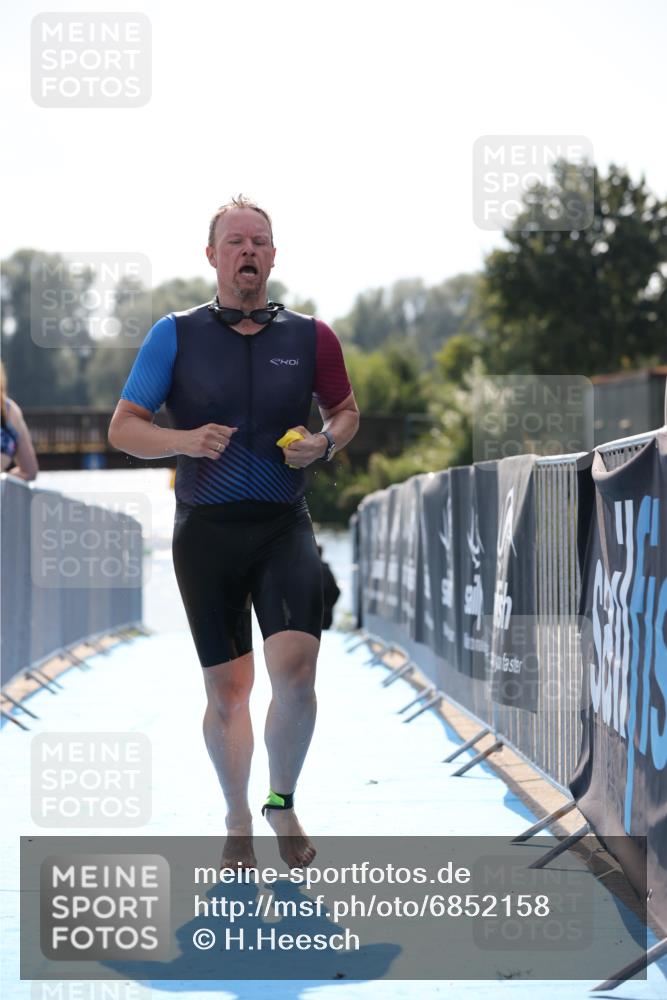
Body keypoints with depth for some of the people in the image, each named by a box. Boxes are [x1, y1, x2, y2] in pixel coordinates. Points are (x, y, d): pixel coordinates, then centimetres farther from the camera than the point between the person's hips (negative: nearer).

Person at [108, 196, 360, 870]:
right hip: (205, 529, 0)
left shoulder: (309, 337, 5)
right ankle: (238, 822, 25)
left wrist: (324, 443, -2)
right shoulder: (175, 335, 1)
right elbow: (122, 428, 2)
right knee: (226, 688, 5)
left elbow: (346, 410, 20)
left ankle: (283, 800, 7)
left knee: (294, 667, -18)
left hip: (283, 525, 0)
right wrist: (185, 441, -16)